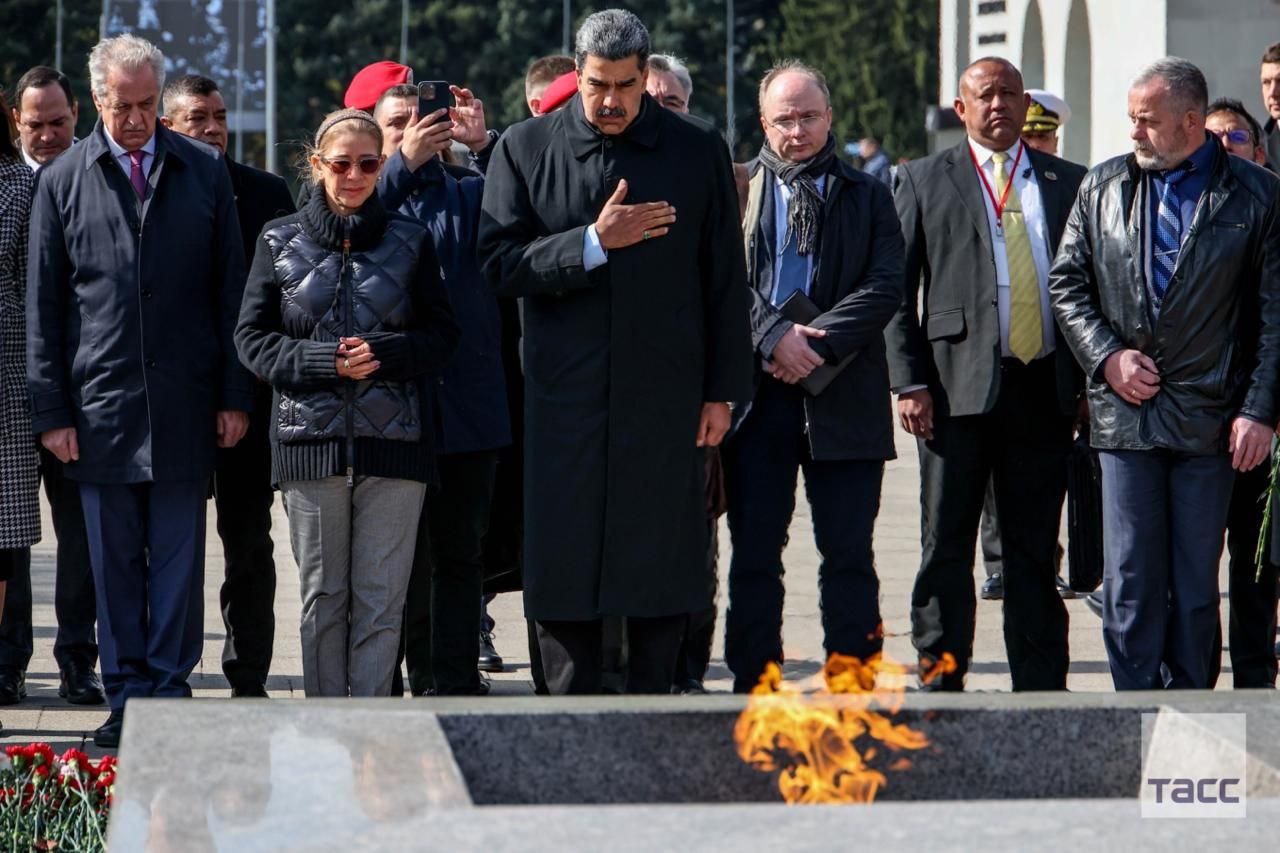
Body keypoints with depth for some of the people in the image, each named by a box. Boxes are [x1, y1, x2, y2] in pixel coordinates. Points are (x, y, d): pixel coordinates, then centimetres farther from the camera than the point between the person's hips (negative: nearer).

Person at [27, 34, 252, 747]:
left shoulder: (204, 172, 6)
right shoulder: (63, 181, 5)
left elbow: (231, 288, 7)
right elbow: (44, 305, 5)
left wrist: (236, 394, 2)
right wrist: (51, 410, 0)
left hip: (185, 404, 0)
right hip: (100, 406, 0)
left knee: (178, 557, 2)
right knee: (114, 561, 4)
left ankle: (170, 687, 10)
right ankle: (128, 697, 11)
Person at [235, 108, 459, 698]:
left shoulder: (409, 240, 8)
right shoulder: (280, 241, 6)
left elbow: (443, 334, 7)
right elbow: (252, 338, 3)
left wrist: (383, 353, -12)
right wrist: (323, 361, -12)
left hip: (394, 443, 0)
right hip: (311, 438, 0)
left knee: (381, 599, -2)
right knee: (322, 595, 4)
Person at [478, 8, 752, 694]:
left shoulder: (697, 150, 4)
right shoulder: (525, 148, 3)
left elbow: (724, 280, 6)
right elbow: (500, 264, -4)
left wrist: (722, 390, 3)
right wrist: (593, 244, -15)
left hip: (665, 397, 0)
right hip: (565, 398, 0)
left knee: (662, 559, 2)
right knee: (562, 561, 1)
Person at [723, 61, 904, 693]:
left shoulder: (868, 197, 9)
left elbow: (886, 287, -2)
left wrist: (814, 341, -13)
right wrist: (775, 335, -16)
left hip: (843, 397, 0)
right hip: (758, 395, 0)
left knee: (848, 557, 1)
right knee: (754, 555, 2)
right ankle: (753, 691, 8)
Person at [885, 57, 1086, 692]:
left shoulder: (1067, 183, 13)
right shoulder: (925, 180, 7)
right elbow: (896, 290, 4)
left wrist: (1091, 380, 5)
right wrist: (910, 382, -6)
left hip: (1045, 390, 2)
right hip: (959, 390, -2)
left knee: (1035, 550, 7)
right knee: (946, 549, 0)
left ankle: (1041, 689, 11)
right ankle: (940, 685, 6)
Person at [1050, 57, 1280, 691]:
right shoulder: (1102, 189, 8)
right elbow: (1067, 283, 12)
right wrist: (1107, 356, -2)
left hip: (1210, 418, -2)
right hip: (1126, 414, 2)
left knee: (1196, 583, 5)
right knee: (1130, 579, -1)